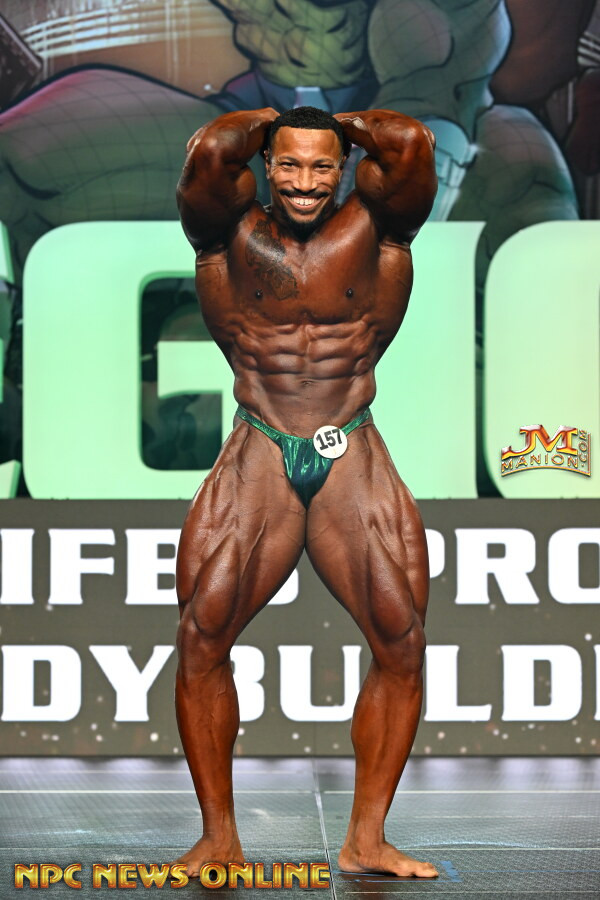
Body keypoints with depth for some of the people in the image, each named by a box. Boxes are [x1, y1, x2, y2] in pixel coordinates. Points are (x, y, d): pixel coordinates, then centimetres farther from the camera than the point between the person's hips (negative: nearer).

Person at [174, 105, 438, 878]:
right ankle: (218, 837, 3)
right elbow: (207, 150, -13)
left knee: (402, 642, -5)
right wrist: (270, 120, 5)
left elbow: (411, 144, -11)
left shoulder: (375, 228, 4)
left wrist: (343, 122, 7)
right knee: (201, 636, -8)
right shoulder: (230, 234, 4)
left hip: (355, 465, 1)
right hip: (257, 463, 0)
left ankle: (366, 839, 6)